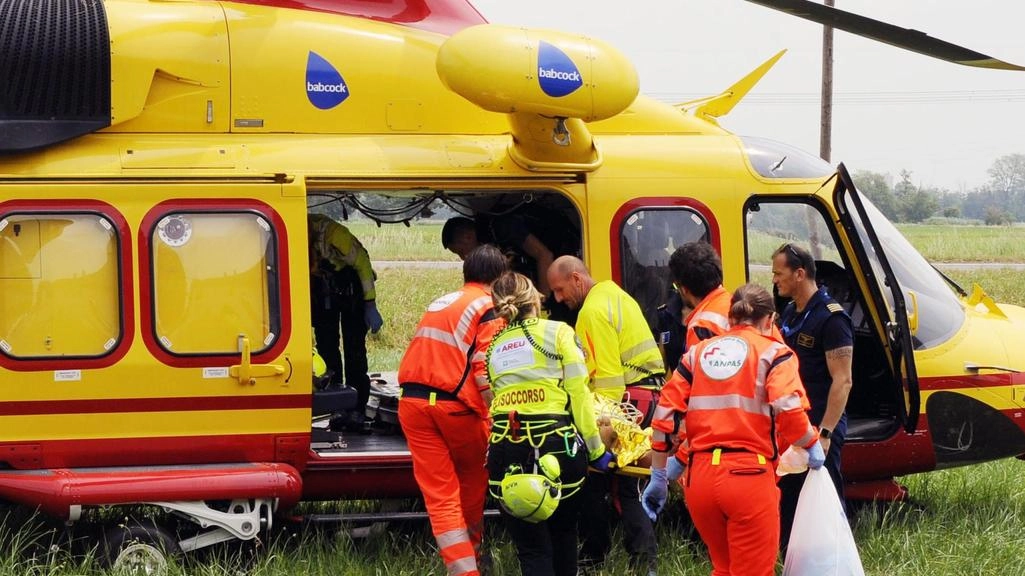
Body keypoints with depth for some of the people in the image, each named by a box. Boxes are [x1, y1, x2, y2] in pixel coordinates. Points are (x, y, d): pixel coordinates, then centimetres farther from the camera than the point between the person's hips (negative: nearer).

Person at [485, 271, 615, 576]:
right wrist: (596, 450, 1)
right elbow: (578, 393, -2)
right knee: (563, 532, 23)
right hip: (557, 444, -2)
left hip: (506, 449, 2)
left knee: (532, 550, 4)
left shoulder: (494, 347, 17)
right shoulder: (558, 332, 5)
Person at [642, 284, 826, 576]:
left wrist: (658, 477, 18)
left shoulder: (699, 353, 15)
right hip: (748, 475, -5)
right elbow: (789, 411, -14)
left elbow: (665, 416, 11)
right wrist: (813, 445, 3)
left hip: (700, 475, 5)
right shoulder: (773, 352, 2)